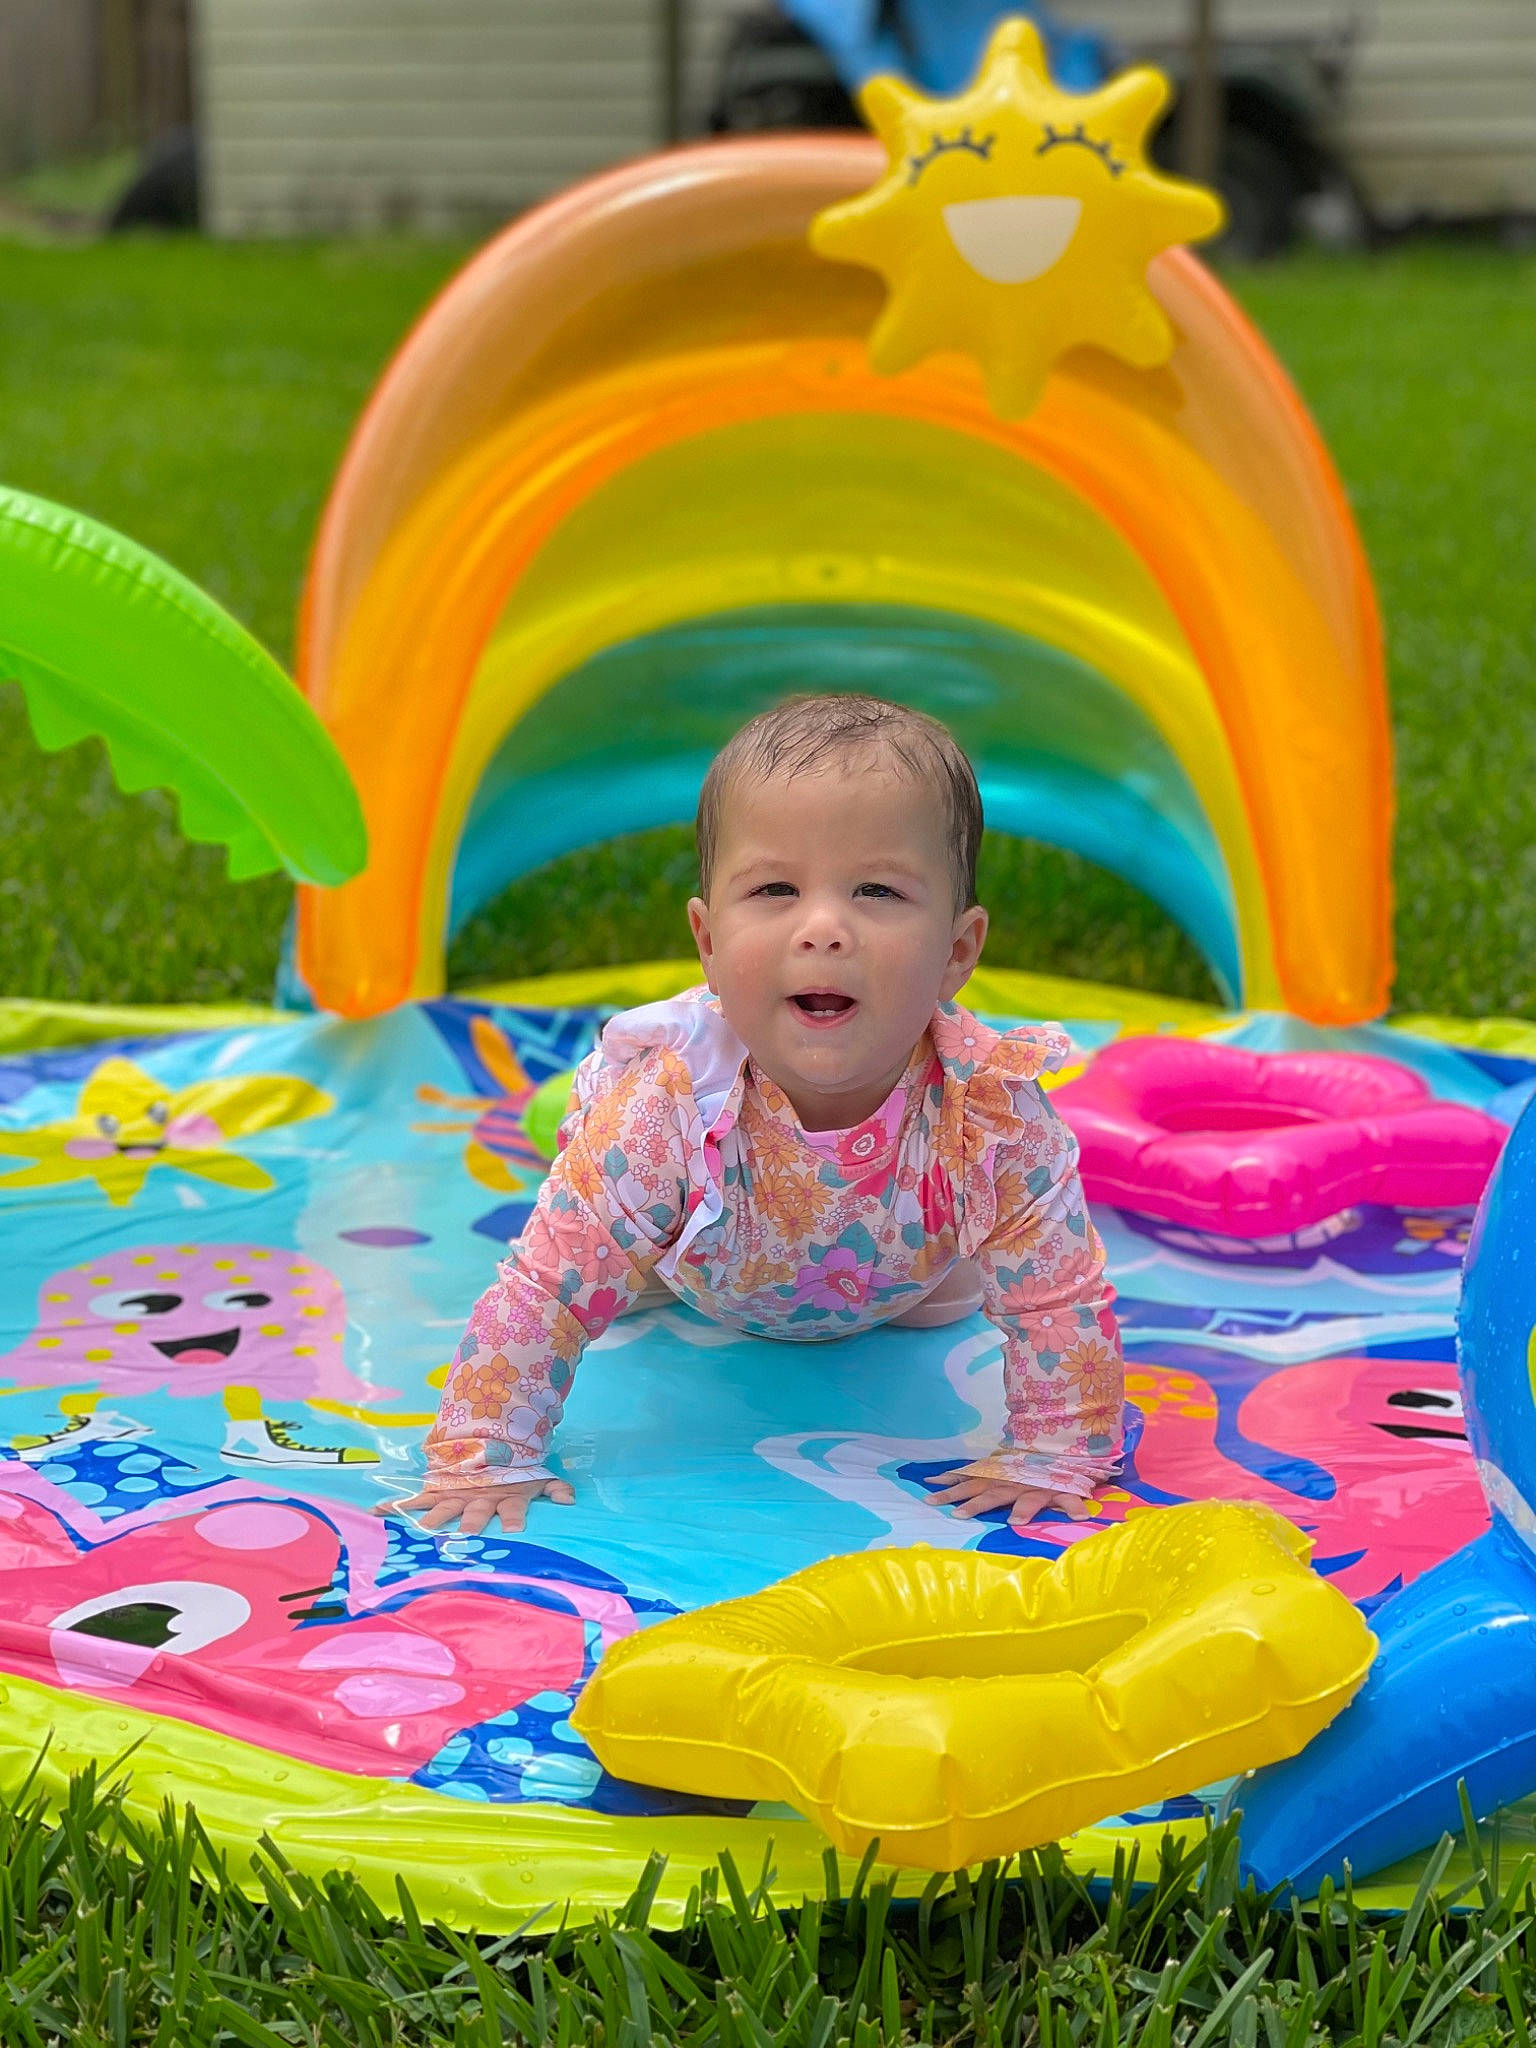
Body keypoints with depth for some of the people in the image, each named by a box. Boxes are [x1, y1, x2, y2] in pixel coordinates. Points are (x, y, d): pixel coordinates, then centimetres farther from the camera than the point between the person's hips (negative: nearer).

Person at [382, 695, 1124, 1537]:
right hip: (703, 1277, -1)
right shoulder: (658, 1118, -47)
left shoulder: (997, 1120, -45)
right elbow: (544, 1293, -37)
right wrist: (486, 1457, -37)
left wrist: (1051, 1458, -32)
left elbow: (1062, 1300, -31)